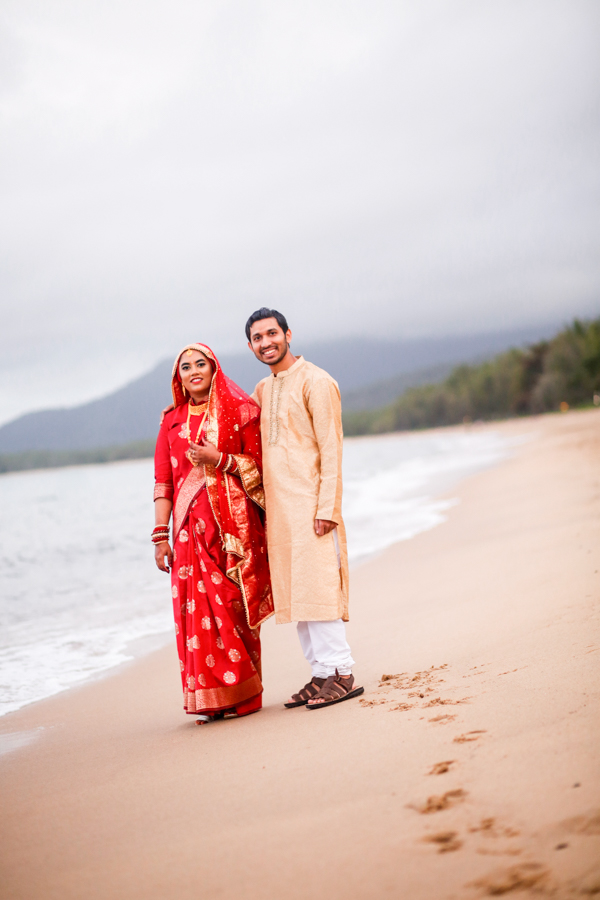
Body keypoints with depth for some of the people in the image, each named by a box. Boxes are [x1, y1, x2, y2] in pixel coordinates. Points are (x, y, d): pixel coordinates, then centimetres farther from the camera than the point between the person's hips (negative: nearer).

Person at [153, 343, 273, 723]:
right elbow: (163, 482, 10)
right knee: (197, 608, -3)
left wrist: (218, 459, -13)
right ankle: (212, 698, 4)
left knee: (235, 606, -3)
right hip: (191, 527, 3)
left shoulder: (240, 411, 5)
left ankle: (243, 694, 7)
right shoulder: (172, 421, 13)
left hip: (234, 522, -3)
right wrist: (161, 535, 4)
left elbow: (259, 467, 1)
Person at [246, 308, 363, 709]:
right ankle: (321, 675, 14)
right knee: (293, 593, 8)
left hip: (310, 505, -8)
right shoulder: (263, 390, 17)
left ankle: (341, 674, -3)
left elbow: (331, 449, -12)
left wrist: (327, 508, -18)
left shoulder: (315, 382, -6)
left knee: (317, 586, -9)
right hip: (277, 508, 8)